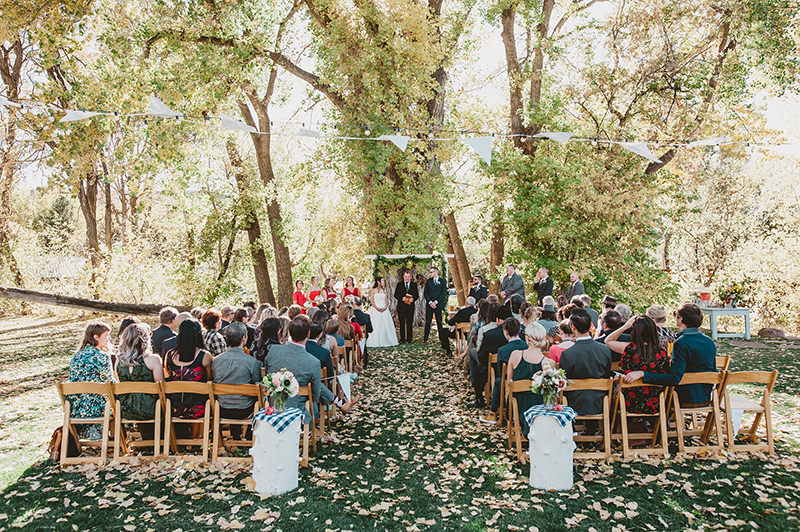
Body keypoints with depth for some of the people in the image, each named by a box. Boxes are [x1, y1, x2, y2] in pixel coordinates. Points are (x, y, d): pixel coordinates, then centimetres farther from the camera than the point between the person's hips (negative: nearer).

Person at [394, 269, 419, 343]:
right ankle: (402, 339, 7)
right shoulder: (399, 284, 7)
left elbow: (417, 295, 8)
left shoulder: (414, 284, 10)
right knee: (402, 323, 1)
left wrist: (413, 299, -13)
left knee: (410, 323, 1)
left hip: (410, 306, 0)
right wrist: (402, 298, -14)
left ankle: (409, 339, 8)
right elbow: (396, 295, 4)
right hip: (401, 306, 0)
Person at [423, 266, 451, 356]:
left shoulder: (442, 281, 2)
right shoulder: (428, 281, 8)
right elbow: (425, 293, 5)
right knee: (428, 321, 1)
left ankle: (442, 338, 11)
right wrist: (430, 302, -8)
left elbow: (444, 293, -4)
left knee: (439, 322, 1)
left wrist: (436, 302, -12)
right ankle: (425, 338, 5)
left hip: (439, 304, -2)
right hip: (429, 304, 2)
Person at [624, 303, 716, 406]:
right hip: (706, 399, 7)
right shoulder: (710, 342, 2)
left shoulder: (681, 343, -22)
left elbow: (674, 379, -30)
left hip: (686, 401, -7)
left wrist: (642, 374, -34)